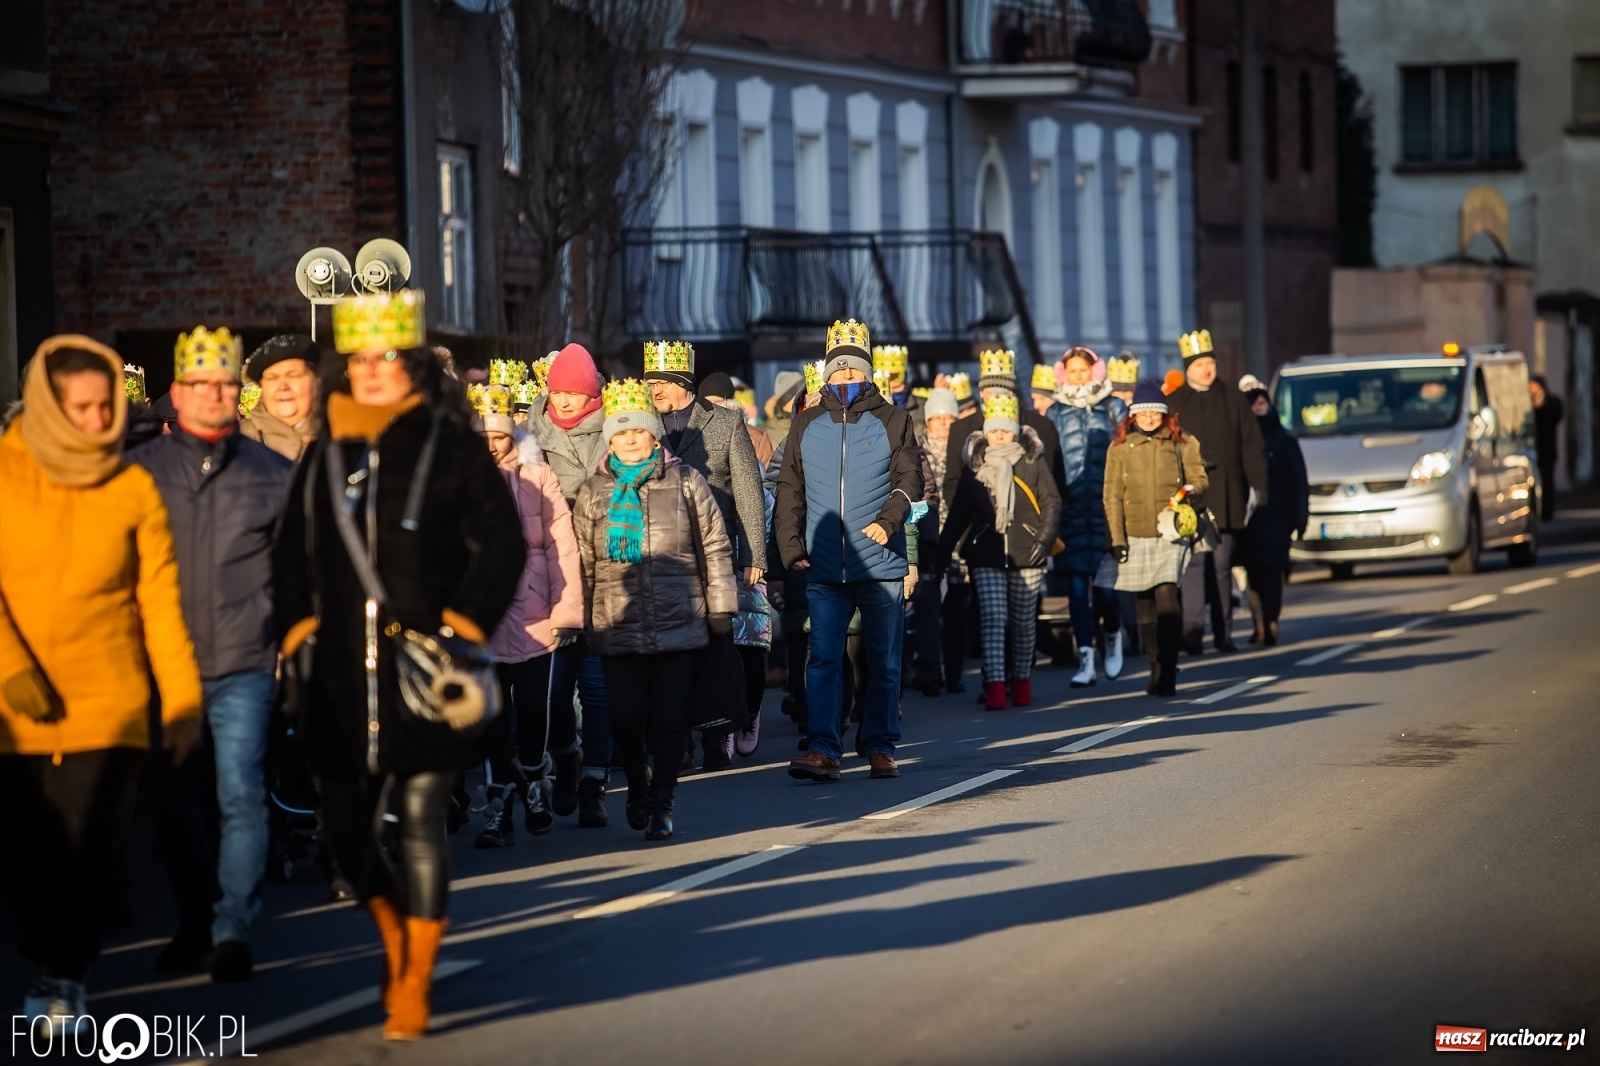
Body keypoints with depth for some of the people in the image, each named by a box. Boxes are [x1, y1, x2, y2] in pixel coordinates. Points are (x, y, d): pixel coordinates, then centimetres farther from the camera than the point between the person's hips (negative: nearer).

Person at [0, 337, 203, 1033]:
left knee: (87, 845, -6)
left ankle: (64, 976, 9)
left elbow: (161, 600, 3)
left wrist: (183, 698, 1)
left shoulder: (132, 488, 3)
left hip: (108, 705, 0)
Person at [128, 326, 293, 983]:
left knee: (241, 795, -10)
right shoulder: (140, 470, 4)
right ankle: (193, 922, 24)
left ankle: (234, 929, -2)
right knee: (172, 801, 9)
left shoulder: (271, 474, 5)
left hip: (243, 664, -1)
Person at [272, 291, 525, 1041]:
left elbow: (501, 542, -1)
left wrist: (466, 622, -9)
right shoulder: (325, 453, 11)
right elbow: (290, 550, 19)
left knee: (420, 823, -4)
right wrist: (296, 625, 7)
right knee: (345, 826, 6)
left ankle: (414, 987, 4)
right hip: (343, 670, 4)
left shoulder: (451, 446, -1)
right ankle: (396, 938, 32)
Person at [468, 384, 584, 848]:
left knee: (536, 712, 6)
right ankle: (499, 808, 10)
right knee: (491, 718, 2)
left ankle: (534, 783, 32)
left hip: (534, 615, 0)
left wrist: (566, 612, -6)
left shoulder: (538, 477, 1)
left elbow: (563, 545, -1)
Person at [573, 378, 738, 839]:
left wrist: (720, 608, 4)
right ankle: (637, 785, 26)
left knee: (669, 716, -1)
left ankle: (662, 801, 11)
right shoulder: (593, 493, 9)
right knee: (626, 716, 0)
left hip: (679, 622, -1)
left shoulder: (685, 481, 5)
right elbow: (582, 563, 10)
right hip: (618, 625, 1)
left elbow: (715, 547, 7)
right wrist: (580, 621, 7)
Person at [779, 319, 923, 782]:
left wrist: (888, 520, -20)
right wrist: (791, 546, 1)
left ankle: (880, 747, 15)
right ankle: (822, 749, -11)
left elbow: (909, 479, -2)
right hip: (824, 569, 1)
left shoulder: (892, 421, 4)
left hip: (881, 565, -1)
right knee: (822, 658, -7)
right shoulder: (807, 425, 10)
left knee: (884, 660, 6)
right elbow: (790, 490, 11)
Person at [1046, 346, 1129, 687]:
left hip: (1108, 506, -2)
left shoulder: (1114, 408, 9)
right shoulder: (1055, 413, 12)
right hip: (1071, 509, 2)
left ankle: (1113, 634, 22)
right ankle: (1085, 659, -1)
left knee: (1104, 585, -8)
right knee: (1078, 586, -3)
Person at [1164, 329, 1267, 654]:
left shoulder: (1234, 400, 10)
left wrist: (1257, 486, 0)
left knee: (1222, 565, 7)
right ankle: (1192, 627, -19)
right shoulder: (1173, 403, 4)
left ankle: (1223, 633, 12)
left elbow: (1252, 446, 7)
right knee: (1193, 561, -12)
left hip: (1227, 497, 2)